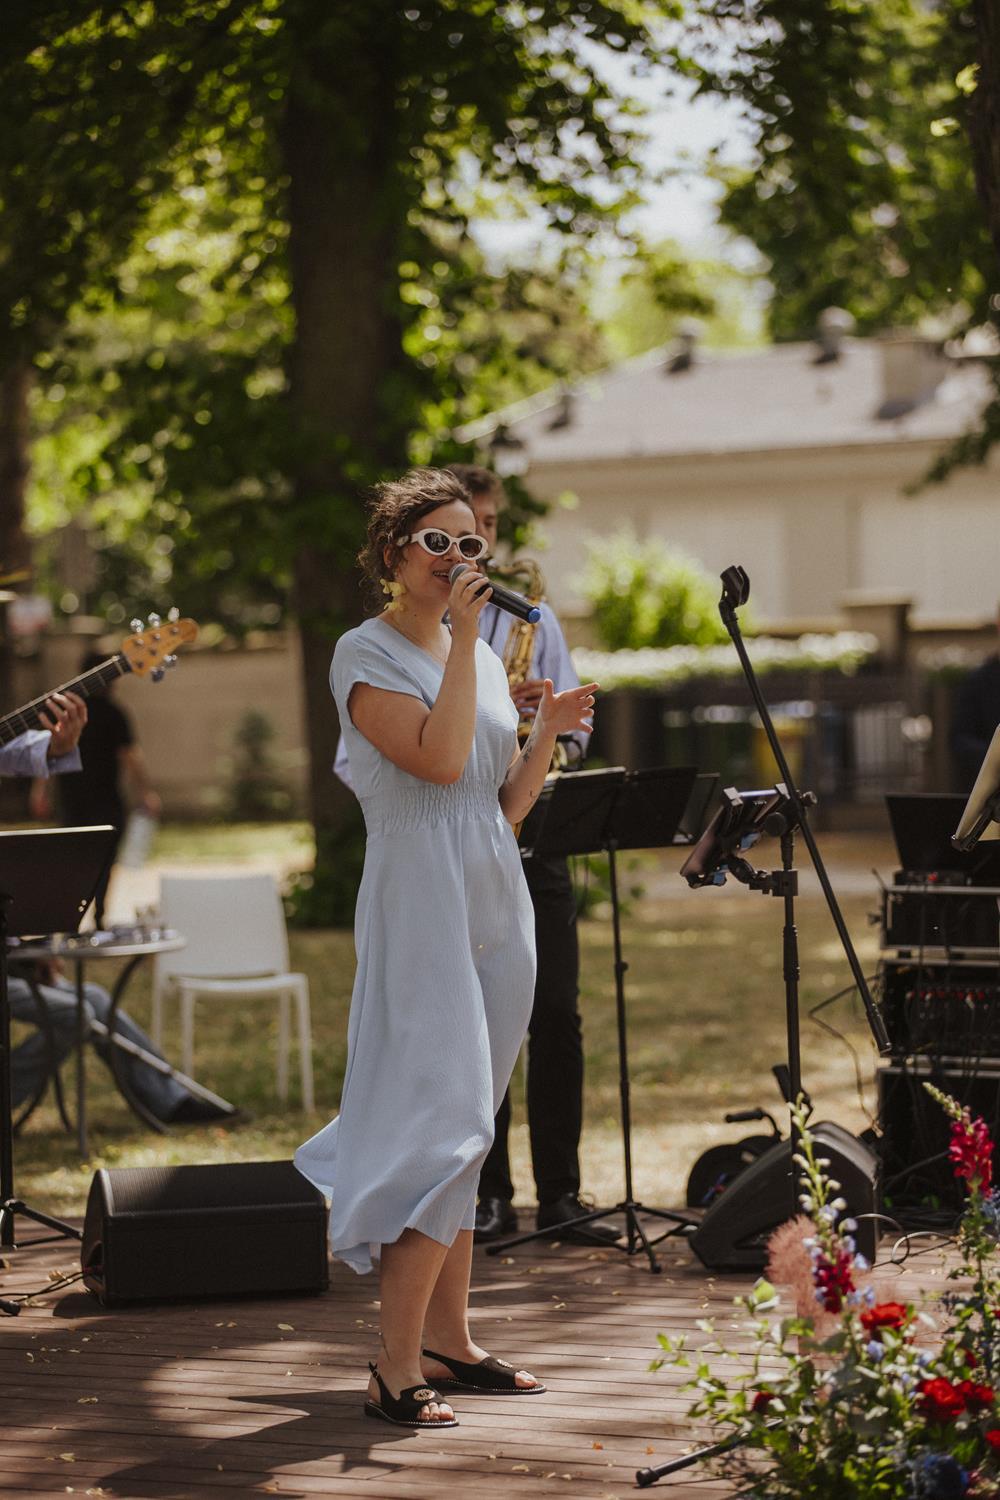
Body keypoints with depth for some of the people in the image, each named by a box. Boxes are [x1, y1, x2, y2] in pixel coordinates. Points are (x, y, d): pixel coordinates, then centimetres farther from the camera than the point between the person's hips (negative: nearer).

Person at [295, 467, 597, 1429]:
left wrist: (547, 733, 7)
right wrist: (462, 639, -15)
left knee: (463, 1131, 10)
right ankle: (396, 1369, -16)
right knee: (440, 1121, -16)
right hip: (421, 903, -8)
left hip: (495, 903, 8)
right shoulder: (366, 654, -4)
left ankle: (446, 1342, 16)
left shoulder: (482, 658, 18)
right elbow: (440, 758, -20)